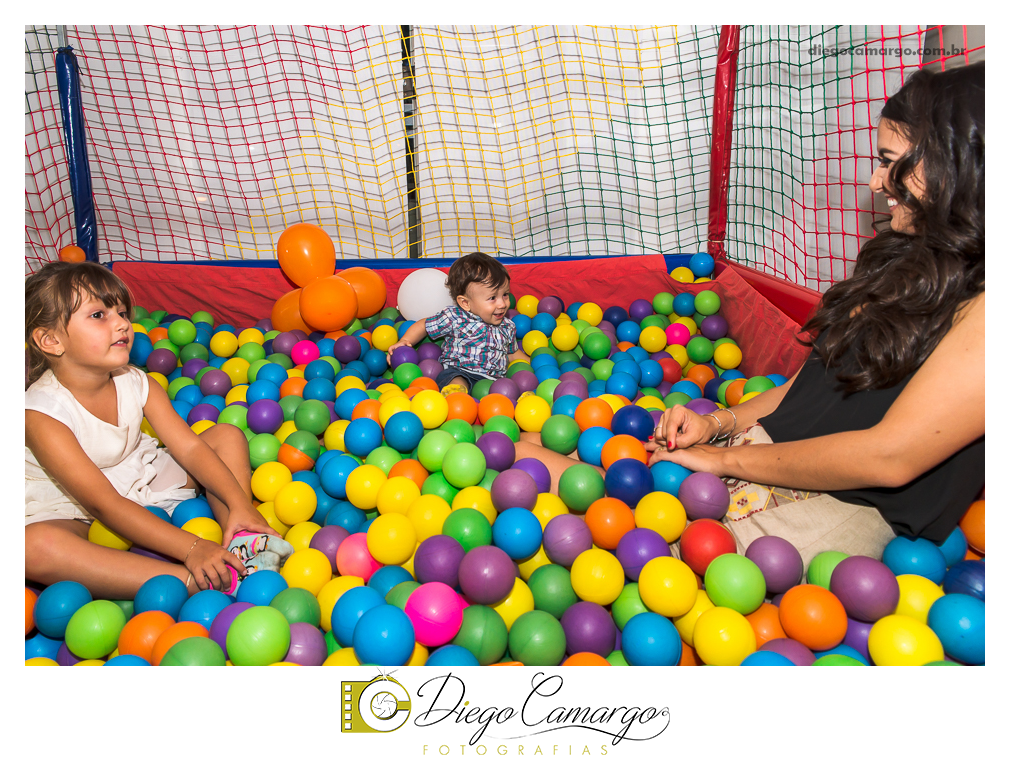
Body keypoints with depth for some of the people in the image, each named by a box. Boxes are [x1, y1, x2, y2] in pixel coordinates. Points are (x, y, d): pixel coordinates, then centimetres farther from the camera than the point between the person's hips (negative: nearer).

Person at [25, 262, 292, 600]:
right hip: (76, 515, -6)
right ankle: (203, 582, -46)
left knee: (227, 435, -4)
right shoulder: (41, 414, -24)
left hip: (146, 485, 6)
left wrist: (239, 504, -27)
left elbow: (189, 447, -10)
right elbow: (104, 504, -30)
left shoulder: (136, 384, -7)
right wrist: (190, 548, -38)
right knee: (34, 546, -41)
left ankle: (242, 544, -27)